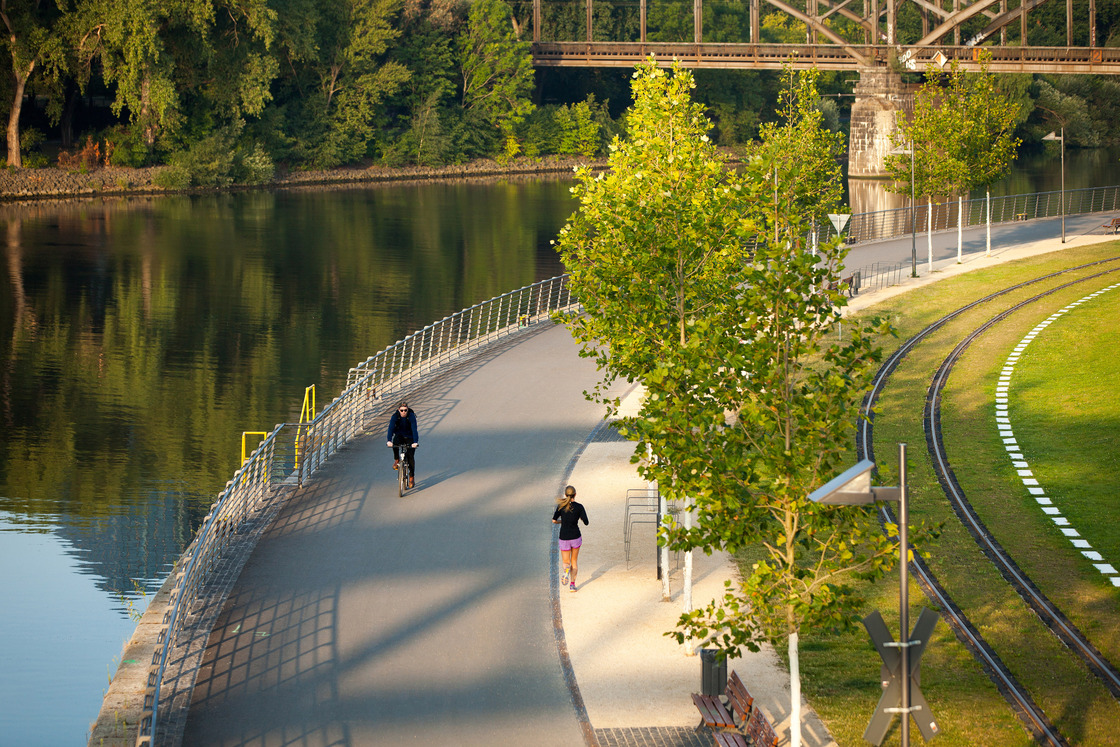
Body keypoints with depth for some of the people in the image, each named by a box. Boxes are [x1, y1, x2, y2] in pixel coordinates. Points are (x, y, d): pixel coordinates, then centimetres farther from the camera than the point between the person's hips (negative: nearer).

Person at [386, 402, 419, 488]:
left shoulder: (411, 416, -23)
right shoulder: (395, 416, -19)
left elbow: (414, 429, -32)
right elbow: (391, 428, -29)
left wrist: (415, 442, -46)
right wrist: (389, 441, -45)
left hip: (409, 437, -1)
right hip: (399, 435, 1)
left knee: (410, 456, -12)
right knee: (395, 442, -34)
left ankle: (412, 477, 4)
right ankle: (397, 461, -10)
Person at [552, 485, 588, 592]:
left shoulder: (561, 506, -6)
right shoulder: (579, 507, -9)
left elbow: (554, 520, -2)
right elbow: (586, 522, -8)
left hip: (564, 538, 0)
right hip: (576, 537, 0)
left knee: (566, 562, 11)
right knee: (574, 561, 18)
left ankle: (566, 570, -25)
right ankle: (572, 584, 10)